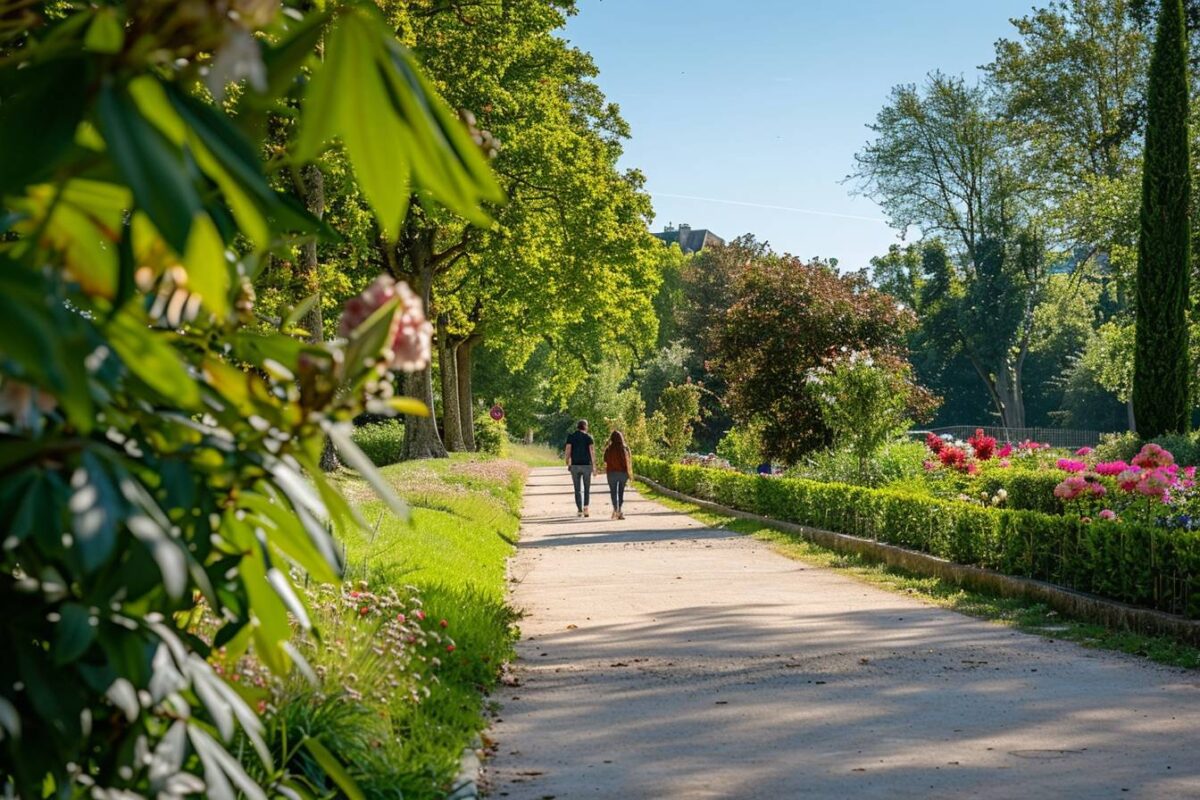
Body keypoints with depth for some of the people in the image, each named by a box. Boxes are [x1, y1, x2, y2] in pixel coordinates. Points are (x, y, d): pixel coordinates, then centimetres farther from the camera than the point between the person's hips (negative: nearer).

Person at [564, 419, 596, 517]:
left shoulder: (571, 436, 2)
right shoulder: (588, 437, -2)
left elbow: (568, 450, -6)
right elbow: (592, 451, -10)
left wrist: (568, 464, 4)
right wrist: (594, 466, -7)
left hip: (575, 465, 1)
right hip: (586, 465, -1)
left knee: (577, 489, 10)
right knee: (587, 488, 11)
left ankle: (579, 510, 6)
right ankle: (585, 508, -7)